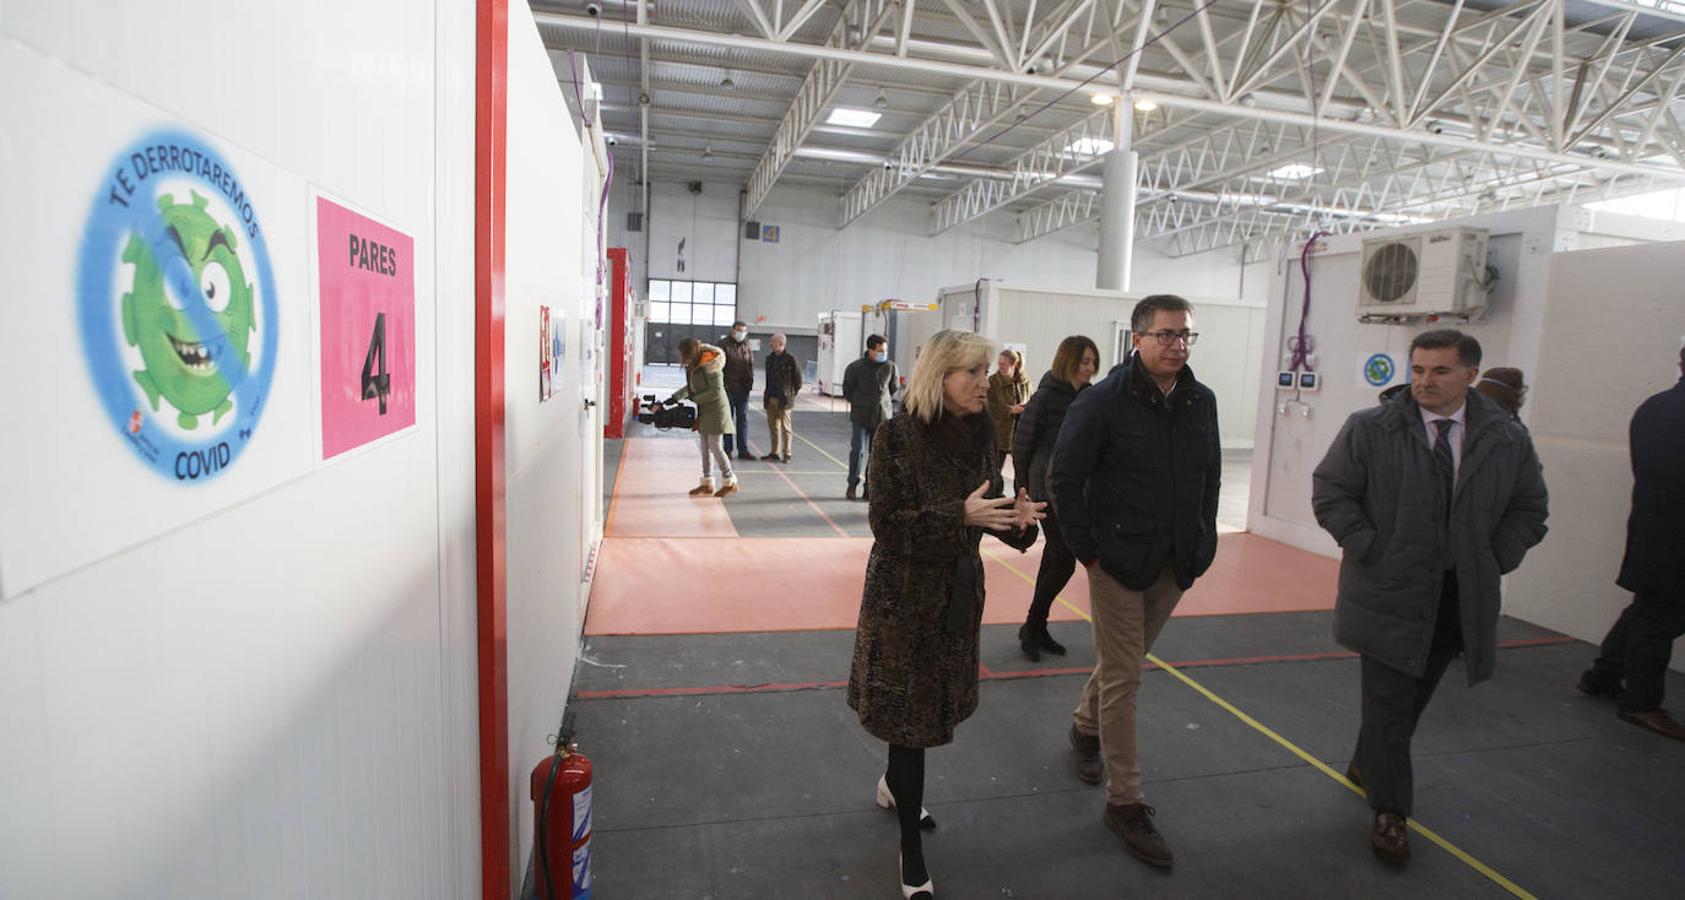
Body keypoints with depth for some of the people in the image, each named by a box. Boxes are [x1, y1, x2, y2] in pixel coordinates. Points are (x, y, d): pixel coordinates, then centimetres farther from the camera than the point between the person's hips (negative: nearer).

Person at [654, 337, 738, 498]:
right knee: (705, 446, 10)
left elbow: (716, 391, -21)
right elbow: (691, 387, 15)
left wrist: (694, 398, -17)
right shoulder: (694, 365, 4)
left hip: (715, 408, -9)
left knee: (714, 446, -5)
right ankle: (707, 483, 17)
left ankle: (730, 482, 6)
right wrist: (673, 398, 7)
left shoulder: (709, 365, -21)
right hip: (703, 409, 9)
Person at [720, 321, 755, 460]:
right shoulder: (723, 344, -2)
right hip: (727, 387, -4)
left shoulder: (747, 347, 11)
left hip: (743, 388, 4)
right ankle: (727, 449, 11)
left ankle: (743, 450, 8)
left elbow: (751, 366, 14)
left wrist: (750, 382, 2)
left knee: (743, 418, 4)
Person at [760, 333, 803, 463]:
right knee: (773, 426, 11)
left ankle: (786, 454, 5)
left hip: (784, 400, -6)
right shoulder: (770, 359, 11)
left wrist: (790, 395, -1)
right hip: (771, 399, 6)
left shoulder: (791, 360, -8)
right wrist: (767, 394, 12)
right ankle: (775, 452, 21)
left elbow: (798, 382, -3)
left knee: (785, 427, 0)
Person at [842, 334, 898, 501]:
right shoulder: (855, 367, -6)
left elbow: (894, 388, 16)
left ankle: (870, 487, 14)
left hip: (882, 416, 2)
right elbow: (847, 391, 9)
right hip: (860, 417, -2)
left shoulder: (890, 367, -1)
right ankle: (853, 485, 6)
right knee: (857, 450, -8)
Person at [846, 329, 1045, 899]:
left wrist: (1015, 517, -14)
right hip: (905, 593, -6)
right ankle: (911, 849, 20)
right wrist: (959, 515, -29)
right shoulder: (898, 435, -17)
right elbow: (885, 523, -18)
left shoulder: (981, 433, 0)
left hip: (959, 590, 6)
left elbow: (982, 508, 8)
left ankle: (893, 785, 46)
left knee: (936, 700, 17)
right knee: (910, 707, 2)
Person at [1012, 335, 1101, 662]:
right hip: (1050, 490, -6)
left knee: (1054, 558, 13)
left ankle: (1037, 629, 27)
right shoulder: (1045, 397, -11)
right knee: (1063, 562, -7)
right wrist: (1023, 488, -2)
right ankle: (1032, 627, 11)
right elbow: (1022, 444, -5)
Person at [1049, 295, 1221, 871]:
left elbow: (1210, 477, 12)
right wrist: (1085, 549, -12)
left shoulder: (1202, 401, 3)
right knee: (1122, 679, 2)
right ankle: (1125, 803, 15)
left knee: (1124, 661, 20)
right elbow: (1065, 477, -12)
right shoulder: (1103, 401, -14)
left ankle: (1085, 727, 47)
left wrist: (1202, 544, 7)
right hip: (1118, 561, -5)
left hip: (1175, 565, 5)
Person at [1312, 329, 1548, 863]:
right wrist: (1370, 550, -12)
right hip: (1390, 592, -4)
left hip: (1461, 595, 4)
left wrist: (1493, 561, -1)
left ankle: (1367, 764, 41)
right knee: (1390, 700, 1)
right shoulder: (1369, 428, -8)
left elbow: (1529, 509, 11)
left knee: (1417, 694, 18)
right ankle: (1389, 811, 13)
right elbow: (1330, 491, -6)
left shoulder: (1508, 439, 2)